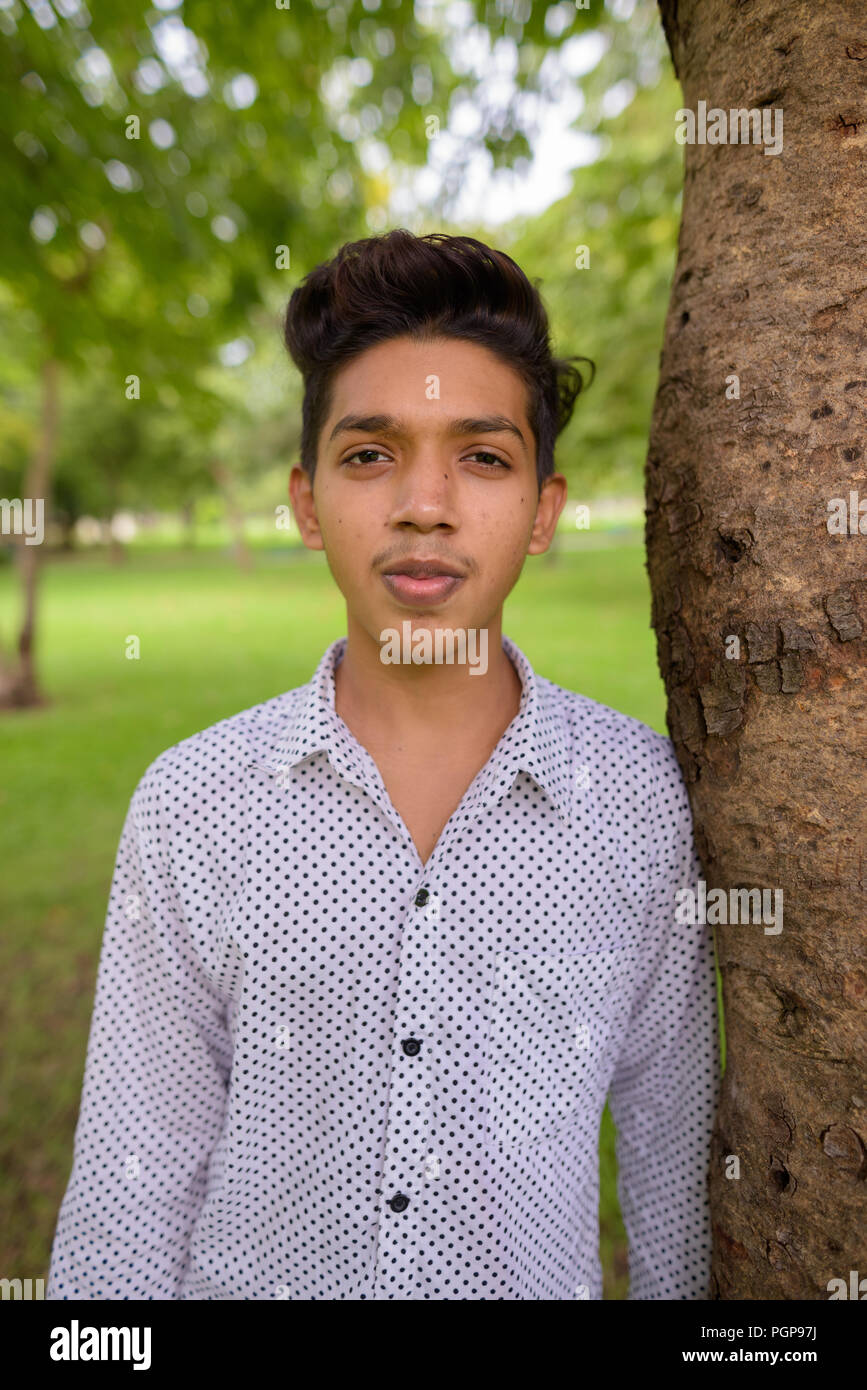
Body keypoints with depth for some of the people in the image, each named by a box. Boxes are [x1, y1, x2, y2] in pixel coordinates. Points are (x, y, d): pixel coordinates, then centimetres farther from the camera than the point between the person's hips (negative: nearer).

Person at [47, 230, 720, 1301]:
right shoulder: (189, 805, -16)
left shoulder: (649, 798, -15)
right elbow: (137, 1173, -8)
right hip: (250, 1272, 0)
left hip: (540, 1278, 1)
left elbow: (671, 1131, -3)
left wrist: (673, 1286, 5)